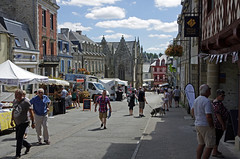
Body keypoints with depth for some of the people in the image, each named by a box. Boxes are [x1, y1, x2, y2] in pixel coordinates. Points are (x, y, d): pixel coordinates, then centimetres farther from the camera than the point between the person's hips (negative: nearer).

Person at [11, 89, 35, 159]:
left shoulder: (25, 102, -15)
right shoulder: (15, 101, 6)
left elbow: (31, 112, -13)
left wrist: (33, 122, -13)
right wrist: (12, 120, 16)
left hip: (24, 122, -7)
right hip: (17, 123, 7)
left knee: (19, 138, -8)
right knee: (18, 138, 13)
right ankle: (28, 145, 37)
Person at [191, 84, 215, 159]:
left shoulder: (197, 99, 7)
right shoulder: (206, 101, -22)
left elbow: (192, 111, 21)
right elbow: (208, 116, -28)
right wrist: (212, 126, -15)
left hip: (198, 125, 9)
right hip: (206, 126, -9)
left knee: (201, 144, 19)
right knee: (209, 146, 1)